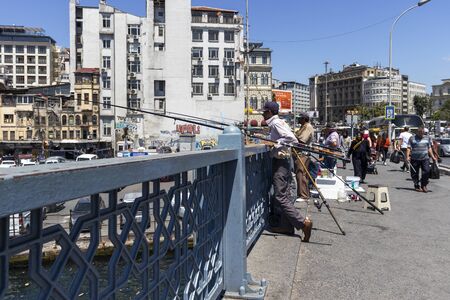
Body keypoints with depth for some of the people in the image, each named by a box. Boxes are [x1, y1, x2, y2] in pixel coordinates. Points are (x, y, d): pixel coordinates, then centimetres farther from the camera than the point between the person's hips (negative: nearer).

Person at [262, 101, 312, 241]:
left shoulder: (276, 123, -13)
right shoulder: (279, 122, 16)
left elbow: (293, 139, -24)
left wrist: (275, 144, -21)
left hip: (280, 162, -10)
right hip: (283, 161, 10)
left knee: (281, 197, -8)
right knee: (283, 195, 13)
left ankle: (303, 222, -8)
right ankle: (285, 225, 20)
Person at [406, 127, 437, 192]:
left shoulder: (427, 138, 14)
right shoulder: (412, 138, 4)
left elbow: (429, 148, 18)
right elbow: (409, 148, -1)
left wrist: (432, 156, 11)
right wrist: (408, 156, -13)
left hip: (425, 158, 2)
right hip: (415, 159, -2)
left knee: (426, 171, -8)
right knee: (415, 173, 2)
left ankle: (424, 185, 8)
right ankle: (417, 186, 15)